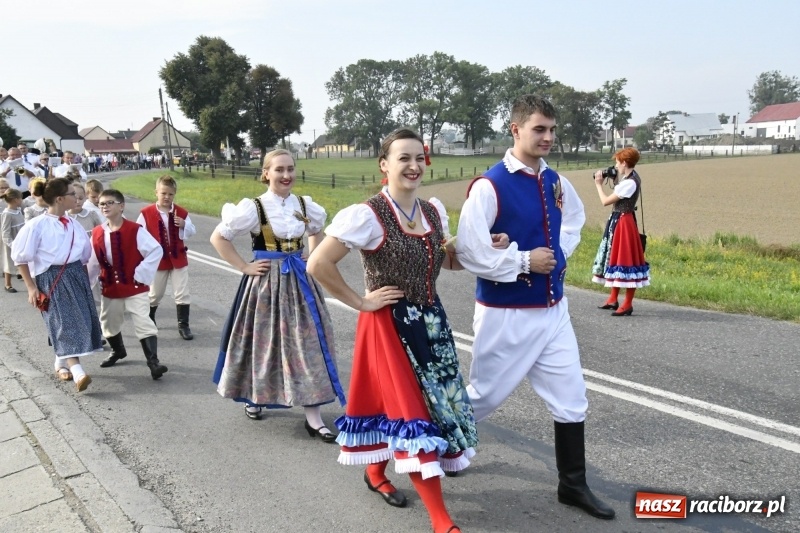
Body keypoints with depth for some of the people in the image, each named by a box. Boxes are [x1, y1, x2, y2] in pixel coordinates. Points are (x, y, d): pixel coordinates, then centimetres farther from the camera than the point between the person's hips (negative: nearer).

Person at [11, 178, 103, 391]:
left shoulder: (72, 224, 6)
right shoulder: (37, 225, -12)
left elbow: (84, 254, 15)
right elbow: (20, 258, -6)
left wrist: (83, 278, 17)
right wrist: (31, 288, -6)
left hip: (76, 275, 6)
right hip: (52, 279, -6)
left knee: (82, 320, 8)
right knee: (66, 322, -14)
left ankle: (62, 363, 29)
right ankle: (78, 373, -19)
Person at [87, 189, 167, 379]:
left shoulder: (135, 230, -15)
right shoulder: (97, 233, 0)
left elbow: (156, 250, -16)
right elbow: (93, 262, 8)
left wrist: (142, 274, -16)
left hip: (135, 287, -5)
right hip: (110, 289, 6)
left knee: (143, 324, -11)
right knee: (109, 324, 21)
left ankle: (153, 362, -10)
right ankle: (117, 351, 47)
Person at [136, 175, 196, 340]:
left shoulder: (181, 212, -4)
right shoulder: (146, 213, -10)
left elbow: (191, 232, 3)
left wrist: (184, 225, -17)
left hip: (178, 258, 1)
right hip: (157, 259, -1)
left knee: (182, 294, 2)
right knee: (155, 294, 14)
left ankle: (183, 325, 11)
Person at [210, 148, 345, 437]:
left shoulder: (306, 205, 3)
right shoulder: (254, 208, -10)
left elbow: (316, 232, 24)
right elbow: (218, 237, -6)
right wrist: (243, 267, -9)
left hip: (299, 281, 4)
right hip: (265, 282, -3)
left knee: (307, 343, 1)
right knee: (264, 342, 9)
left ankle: (313, 417, 6)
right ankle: (253, 397, 37)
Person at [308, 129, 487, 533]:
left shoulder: (433, 211, 5)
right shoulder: (367, 215, -17)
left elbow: (449, 261, 17)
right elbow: (318, 264, -21)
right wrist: (361, 302, -16)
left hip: (431, 321, 7)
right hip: (391, 325, -7)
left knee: (432, 399, 16)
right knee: (414, 409, -4)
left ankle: (376, 472, 42)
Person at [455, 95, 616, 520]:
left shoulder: (556, 182, 4)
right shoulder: (489, 186, -18)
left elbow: (574, 219, 24)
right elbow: (469, 253, -21)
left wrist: (559, 253, 5)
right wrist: (524, 261, -17)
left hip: (553, 310, 7)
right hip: (506, 315, -6)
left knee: (571, 399, 11)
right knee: (485, 395, 11)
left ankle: (573, 486, 29)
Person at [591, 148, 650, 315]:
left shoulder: (629, 182, -20)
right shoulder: (629, 177, 10)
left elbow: (605, 201, -18)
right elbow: (616, 196, 13)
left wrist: (599, 184, -4)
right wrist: (613, 179, 7)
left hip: (623, 222, -11)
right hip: (617, 221, 11)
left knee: (624, 260, -5)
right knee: (615, 258, 17)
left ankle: (628, 305, 2)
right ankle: (613, 299, 28)